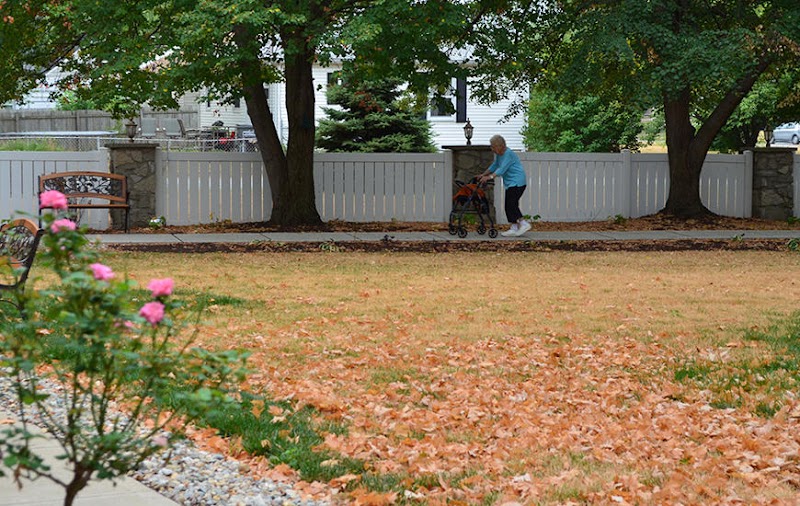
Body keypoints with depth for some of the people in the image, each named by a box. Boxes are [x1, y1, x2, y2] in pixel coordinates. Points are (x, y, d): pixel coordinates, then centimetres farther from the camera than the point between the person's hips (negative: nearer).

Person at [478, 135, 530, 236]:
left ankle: (524, 223, -10)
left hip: (517, 183, -10)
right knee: (509, 206, 6)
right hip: (510, 184, 10)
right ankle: (514, 228, 6)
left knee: (511, 204, -14)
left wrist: (489, 177, -31)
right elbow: (494, 166, 22)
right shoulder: (499, 154, 11)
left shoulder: (508, 154, -18)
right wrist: (483, 175, 17)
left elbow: (502, 169, -26)